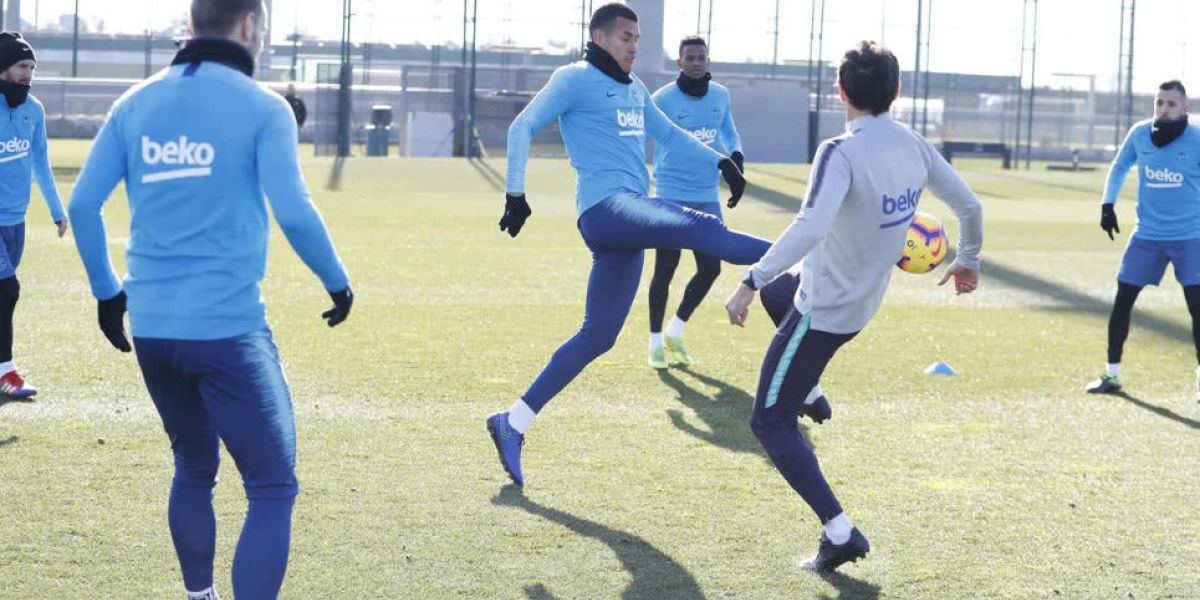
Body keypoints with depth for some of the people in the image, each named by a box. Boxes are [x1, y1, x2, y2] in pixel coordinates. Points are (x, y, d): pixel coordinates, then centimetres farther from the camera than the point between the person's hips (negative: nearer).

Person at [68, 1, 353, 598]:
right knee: (272, 490, -2)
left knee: (194, 471, 24)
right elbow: (294, 212, -13)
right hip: (228, 328, -6)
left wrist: (107, 290, 17)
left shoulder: (136, 103, 9)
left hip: (150, 327, 6)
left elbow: (83, 204, 6)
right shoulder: (262, 108, -6)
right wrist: (338, 282, 2)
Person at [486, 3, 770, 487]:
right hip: (604, 207, -9)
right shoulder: (574, 80, 2)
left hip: (630, 219, 9)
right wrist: (515, 195, -10)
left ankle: (513, 424, 12)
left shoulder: (634, 90, 26)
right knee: (694, 227, -30)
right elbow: (522, 128, -2)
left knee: (596, 338, 6)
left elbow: (670, 135, 34)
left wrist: (720, 162, 20)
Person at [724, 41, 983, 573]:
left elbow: (810, 226, -41)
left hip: (823, 309, -8)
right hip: (863, 304, 8)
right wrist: (968, 259, 26)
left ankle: (839, 532, -7)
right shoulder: (916, 148, -5)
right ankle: (807, 391, 45)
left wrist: (751, 282, -38)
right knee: (779, 278, 37)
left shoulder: (841, 154, -27)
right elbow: (969, 205, 7)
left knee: (770, 421, 1)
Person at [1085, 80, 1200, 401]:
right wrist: (1107, 204, 6)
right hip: (1147, 235, 3)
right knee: (1122, 300, 5)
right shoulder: (1139, 134, -3)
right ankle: (1112, 374, 17)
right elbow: (1120, 167, 15)